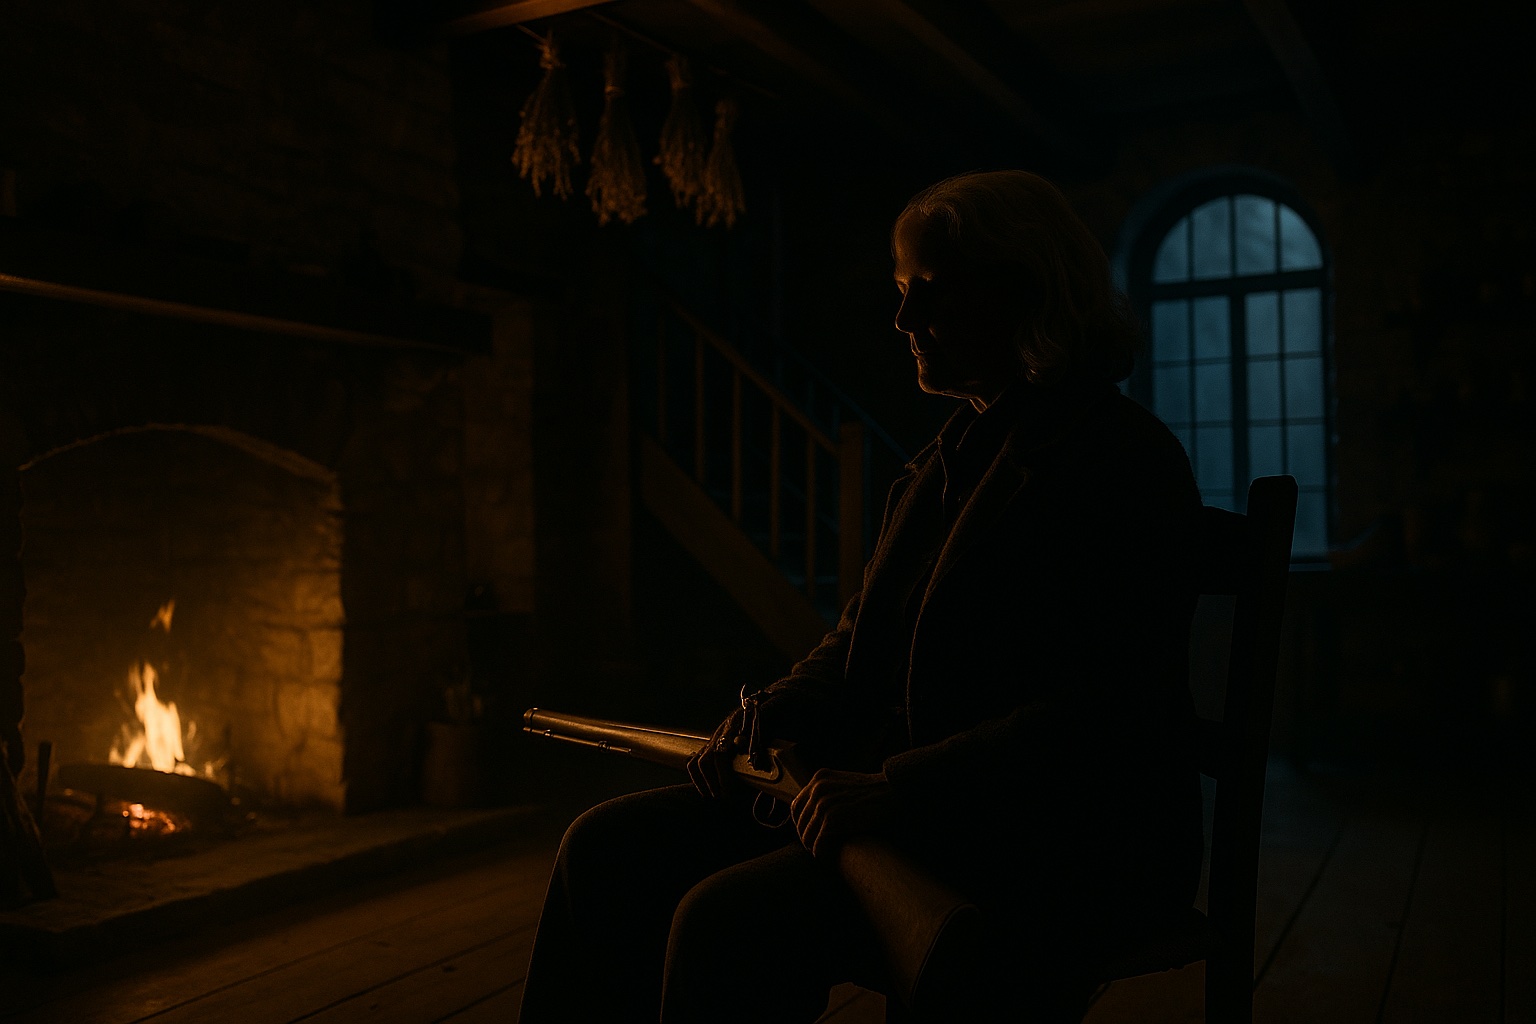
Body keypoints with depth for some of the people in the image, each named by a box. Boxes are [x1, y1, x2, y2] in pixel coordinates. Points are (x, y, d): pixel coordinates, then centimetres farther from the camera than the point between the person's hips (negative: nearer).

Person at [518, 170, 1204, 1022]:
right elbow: (868, 633, 21)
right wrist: (773, 718, 3)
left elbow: (1100, 723, -21)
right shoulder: (956, 452, 17)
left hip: (1052, 849, -8)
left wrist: (898, 792, -26)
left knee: (727, 923, -28)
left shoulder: (1120, 458, -12)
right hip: (896, 782, 9)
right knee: (609, 851, -3)